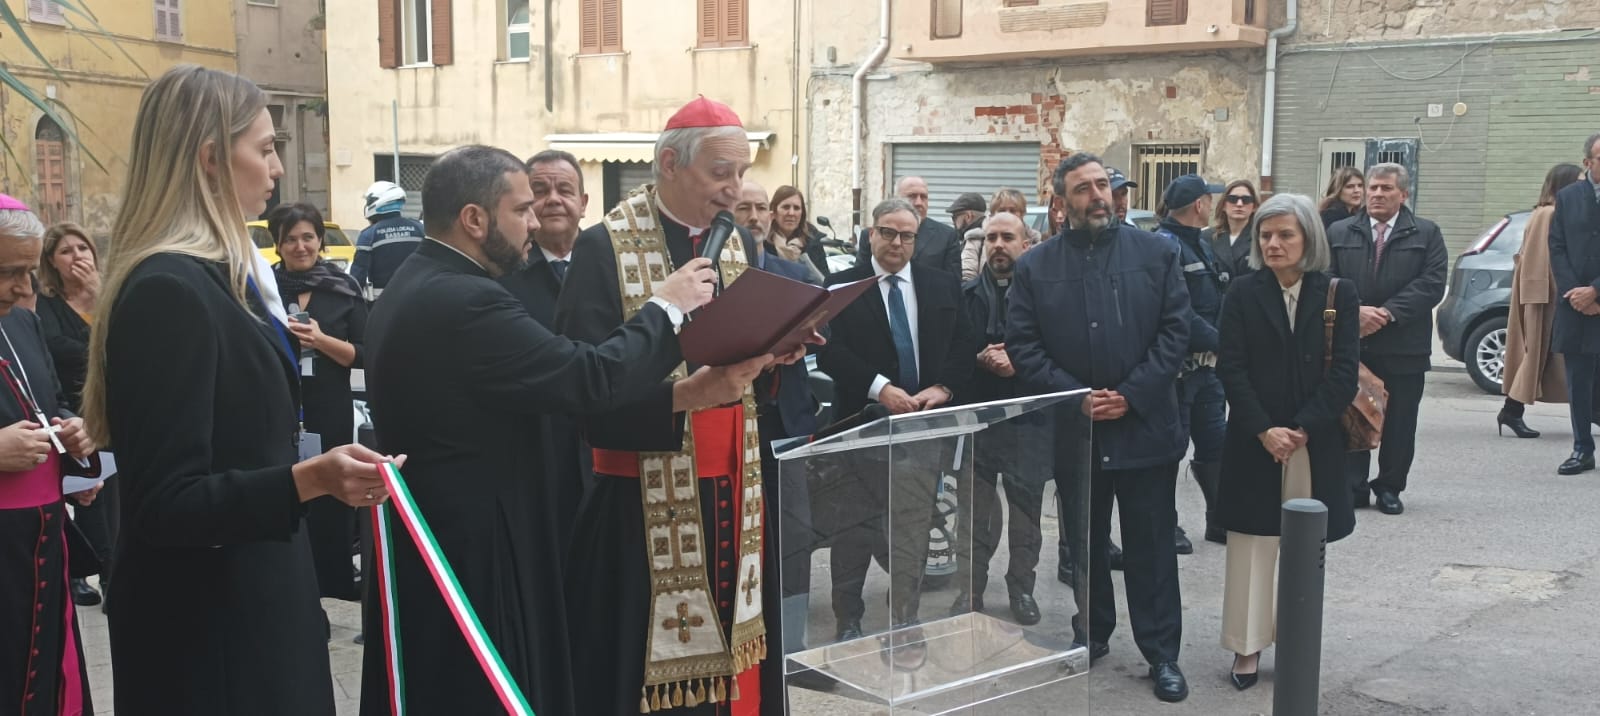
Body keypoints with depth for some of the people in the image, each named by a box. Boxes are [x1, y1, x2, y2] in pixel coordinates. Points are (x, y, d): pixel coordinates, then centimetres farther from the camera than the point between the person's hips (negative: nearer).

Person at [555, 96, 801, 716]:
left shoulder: (743, 247, 10)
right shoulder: (604, 247, -10)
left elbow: (759, 356, 11)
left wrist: (778, 353, -11)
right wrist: (688, 393, -27)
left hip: (733, 491, 5)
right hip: (646, 500, -5)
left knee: (728, 641, 11)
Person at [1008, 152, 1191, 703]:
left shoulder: (1157, 253, 1)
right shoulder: (1035, 267, 2)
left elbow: (1175, 331, -3)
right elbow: (1022, 345, -2)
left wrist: (1132, 396, -12)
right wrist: (1075, 398, -12)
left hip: (1144, 426, -1)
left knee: (1151, 546, 5)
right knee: (1084, 543, 15)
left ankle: (1162, 652, 16)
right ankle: (1091, 636, 31)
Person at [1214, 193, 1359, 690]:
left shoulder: (1339, 294, 1)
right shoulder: (1243, 293, 2)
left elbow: (1344, 371, -5)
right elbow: (1230, 368, -4)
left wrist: (1302, 429, -14)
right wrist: (1264, 431, -14)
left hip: (1316, 443, 0)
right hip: (1254, 443, 0)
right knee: (1252, 546, 4)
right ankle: (1248, 646, 12)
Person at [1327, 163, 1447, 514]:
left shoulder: (1426, 234, 5)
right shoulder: (1339, 233, 9)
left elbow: (1431, 284, -6)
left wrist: (1387, 313, -15)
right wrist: (1354, 312, -14)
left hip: (1404, 347, -1)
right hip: (1350, 343, 1)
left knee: (1399, 423, 5)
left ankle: (1390, 488, 17)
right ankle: (1353, 487, 11)